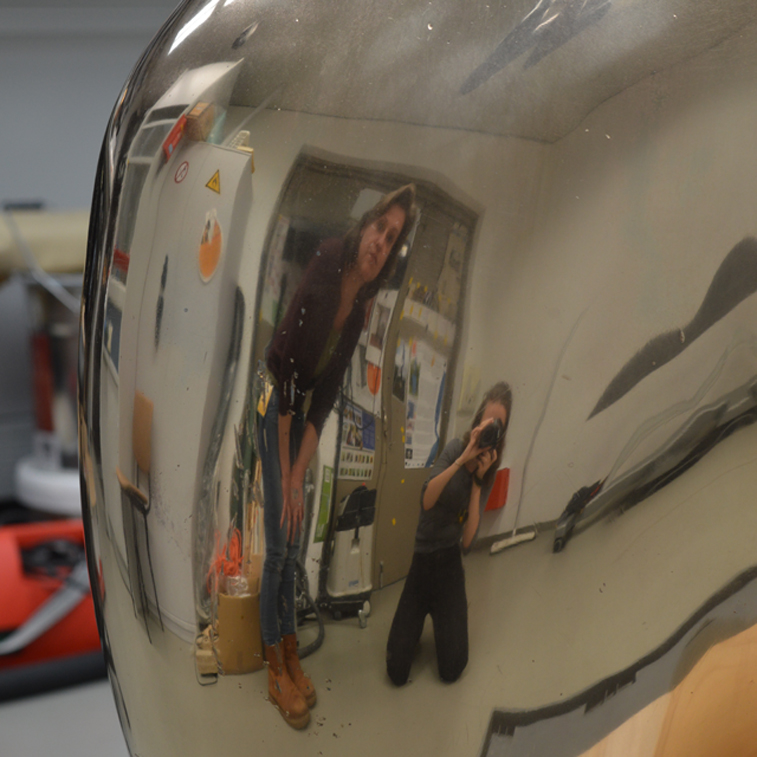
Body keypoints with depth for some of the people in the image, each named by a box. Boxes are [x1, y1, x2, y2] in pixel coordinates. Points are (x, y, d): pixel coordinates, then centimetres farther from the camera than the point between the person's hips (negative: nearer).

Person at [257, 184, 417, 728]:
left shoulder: (361, 308, -6)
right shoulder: (323, 271, -26)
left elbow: (325, 398, -4)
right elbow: (286, 367, -26)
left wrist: (298, 476, -8)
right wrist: (286, 477, -24)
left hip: (303, 411, 7)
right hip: (274, 405, -6)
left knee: (294, 543, 13)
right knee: (278, 543, -3)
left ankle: (291, 654, 26)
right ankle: (276, 669, 10)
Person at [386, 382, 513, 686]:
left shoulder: (489, 475, -2)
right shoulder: (455, 448, -10)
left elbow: (467, 539, -14)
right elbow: (427, 501, -25)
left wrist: (478, 479, -18)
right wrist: (463, 459, -30)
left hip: (450, 563, 2)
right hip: (421, 560, -2)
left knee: (451, 670, -5)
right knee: (397, 671, -6)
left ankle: (440, 619, 24)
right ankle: (422, 619, 22)